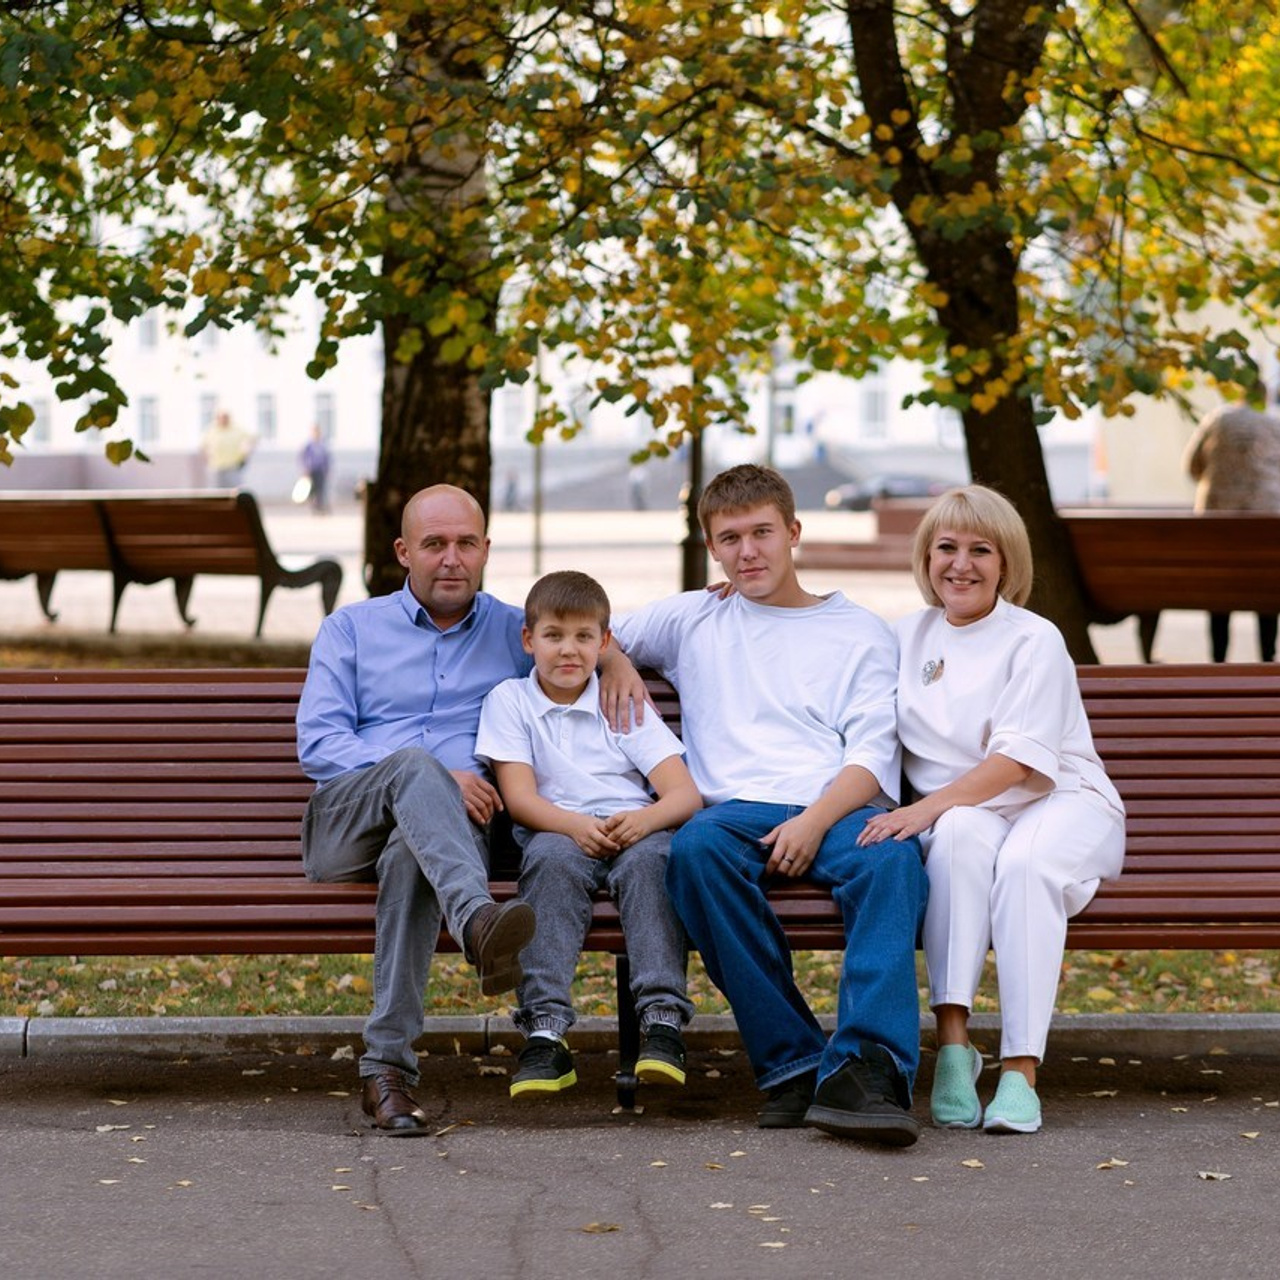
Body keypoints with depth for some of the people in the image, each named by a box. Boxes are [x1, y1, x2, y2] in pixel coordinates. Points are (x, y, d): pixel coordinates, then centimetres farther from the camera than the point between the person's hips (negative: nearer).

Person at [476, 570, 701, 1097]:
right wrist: (576, 825, -24)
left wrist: (644, 819, -22)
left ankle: (662, 1020, -39)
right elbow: (519, 796, -3)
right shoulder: (509, 700, 10)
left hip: (632, 831, 1)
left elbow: (685, 793, 2)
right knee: (554, 858, -34)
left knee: (650, 857, -32)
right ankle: (546, 1029, -41)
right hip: (557, 832, -1)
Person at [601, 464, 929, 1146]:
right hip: (740, 809, 1)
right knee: (696, 845, -36)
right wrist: (614, 663, 11)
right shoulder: (692, 620, 25)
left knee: (893, 856, -37)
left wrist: (814, 822, -14)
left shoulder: (861, 633, 19)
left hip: (838, 809, -1)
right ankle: (792, 1064, -34)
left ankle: (862, 1070, -48)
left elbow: (873, 756, 5)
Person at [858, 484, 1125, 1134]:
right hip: (956, 810, 3)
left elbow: (1020, 758, -15)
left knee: (1024, 861, -37)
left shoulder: (1034, 640, -3)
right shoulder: (910, 635, 13)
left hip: (1058, 800, -3)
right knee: (960, 833, -35)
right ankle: (952, 1043, -40)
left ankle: (1020, 1069, -39)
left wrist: (930, 806, -26)